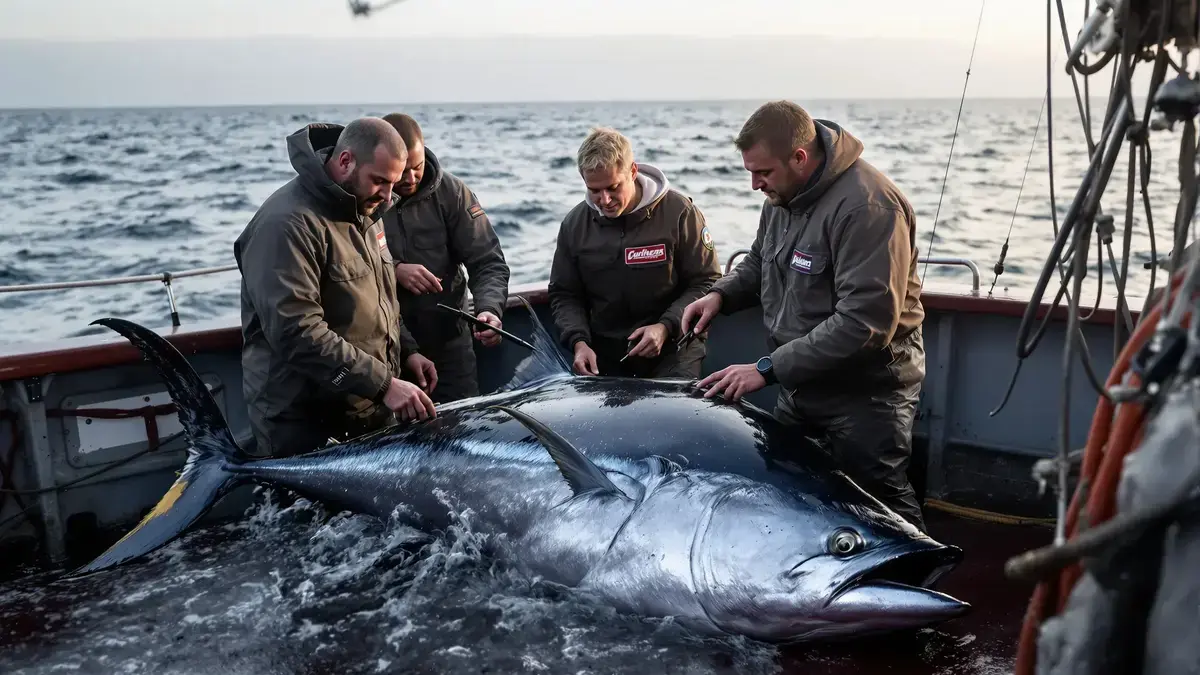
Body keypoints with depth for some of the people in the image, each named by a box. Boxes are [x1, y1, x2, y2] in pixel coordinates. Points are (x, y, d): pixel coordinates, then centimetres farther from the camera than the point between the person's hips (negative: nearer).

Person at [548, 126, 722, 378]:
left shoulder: (678, 212, -9)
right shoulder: (574, 224, 3)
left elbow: (707, 282, -5)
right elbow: (564, 295, 10)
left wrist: (665, 327, -18)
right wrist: (578, 341, -8)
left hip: (671, 347, -3)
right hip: (603, 351, 3)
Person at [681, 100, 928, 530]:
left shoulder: (867, 206, -24)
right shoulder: (783, 193, 5)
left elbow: (865, 323, -29)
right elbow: (760, 262, 22)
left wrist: (768, 369, -27)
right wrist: (722, 294, 0)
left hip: (864, 391, -8)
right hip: (799, 382, 8)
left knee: (881, 504, 1)